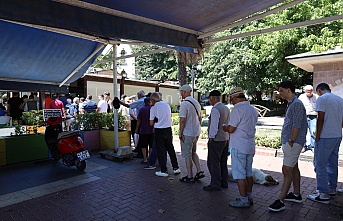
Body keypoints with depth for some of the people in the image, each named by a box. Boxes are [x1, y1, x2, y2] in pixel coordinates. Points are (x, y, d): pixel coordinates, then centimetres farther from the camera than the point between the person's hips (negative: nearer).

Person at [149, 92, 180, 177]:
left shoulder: (153, 108, -9)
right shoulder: (167, 105, 6)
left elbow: (151, 123, -8)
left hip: (159, 131, -5)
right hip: (168, 129, 5)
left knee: (160, 150, 6)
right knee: (170, 148, 18)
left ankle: (164, 171, 10)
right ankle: (175, 168, 22)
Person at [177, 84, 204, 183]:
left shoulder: (184, 103, -17)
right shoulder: (196, 102, 10)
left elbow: (182, 120, -21)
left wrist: (180, 133, -13)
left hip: (187, 133, -8)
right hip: (196, 132, 8)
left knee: (187, 155, 3)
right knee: (193, 152, 21)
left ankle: (190, 177, 11)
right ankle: (199, 171, 19)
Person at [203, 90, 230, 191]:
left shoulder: (215, 109, -18)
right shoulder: (226, 108, 10)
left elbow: (214, 126, -20)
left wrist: (211, 138, -13)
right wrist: (227, 136, 18)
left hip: (216, 140, -9)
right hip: (225, 139, 9)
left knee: (213, 162, 1)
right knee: (223, 162, 18)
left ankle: (215, 185, 8)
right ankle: (224, 182, 29)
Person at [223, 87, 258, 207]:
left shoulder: (237, 109, -16)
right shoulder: (253, 110, 11)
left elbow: (231, 129, -19)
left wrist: (223, 127, 2)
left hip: (239, 146, -9)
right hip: (250, 145, 9)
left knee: (239, 174, 1)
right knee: (248, 172, 16)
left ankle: (243, 200, 8)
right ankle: (249, 197, 27)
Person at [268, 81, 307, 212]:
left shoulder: (297, 104, -16)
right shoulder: (291, 104, 15)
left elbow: (297, 125, -22)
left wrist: (291, 141, -19)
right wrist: (288, 142, 17)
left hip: (293, 143, -11)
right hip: (288, 141, 11)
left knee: (287, 170, -10)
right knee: (293, 168, 19)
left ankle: (280, 201, -6)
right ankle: (296, 195, 32)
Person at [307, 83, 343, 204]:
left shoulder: (322, 99, -10)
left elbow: (321, 119, -16)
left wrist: (317, 136, -11)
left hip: (325, 137, -8)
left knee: (320, 164, -3)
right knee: (332, 163, 18)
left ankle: (323, 194, -1)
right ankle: (332, 189, 28)